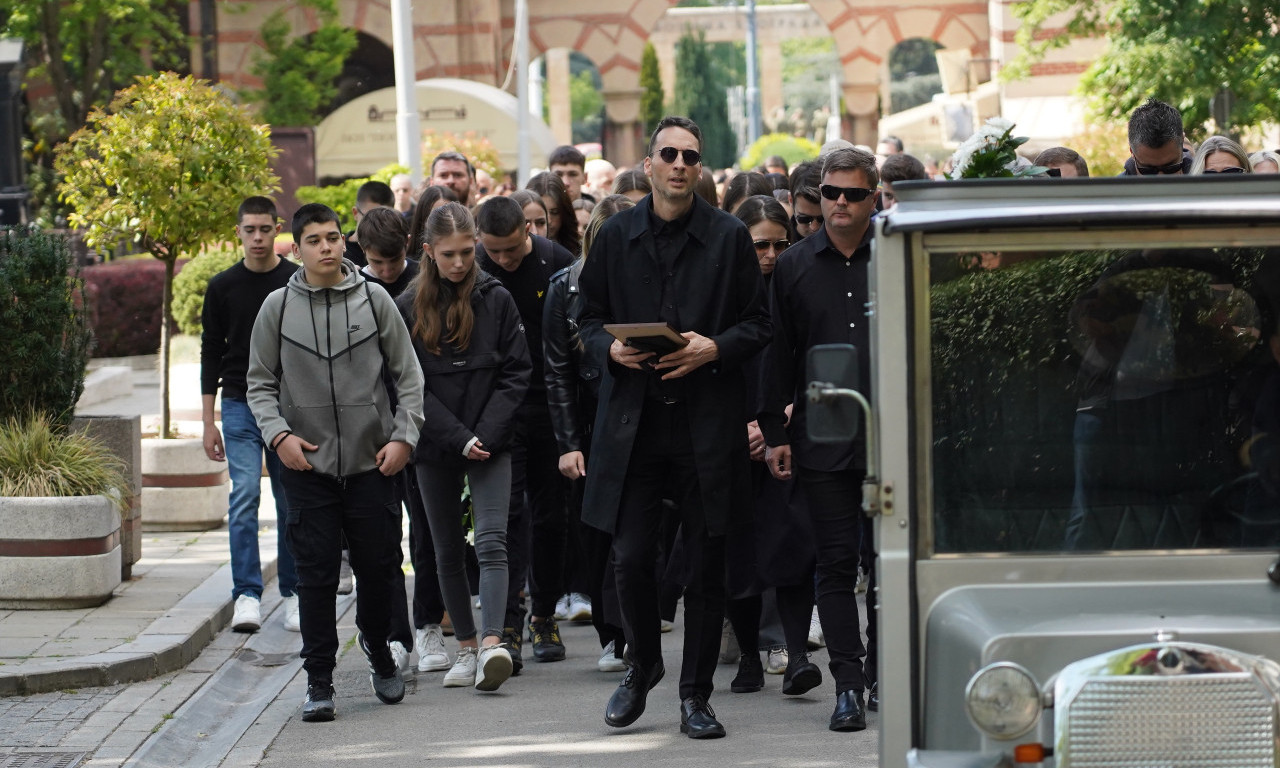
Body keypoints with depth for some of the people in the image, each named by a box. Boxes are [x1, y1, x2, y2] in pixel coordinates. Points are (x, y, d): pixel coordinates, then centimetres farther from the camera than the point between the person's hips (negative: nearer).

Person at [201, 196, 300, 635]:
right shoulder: (223, 287, 4)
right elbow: (211, 355, 7)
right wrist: (208, 422, 3)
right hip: (240, 405, 0)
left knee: (291, 501, 5)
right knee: (244, 495, -12)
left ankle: (292, 593, 15)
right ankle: (247, 595, -13)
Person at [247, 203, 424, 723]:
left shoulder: (374, 300, 2)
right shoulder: (278, 307, 3)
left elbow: (408, 374, 6)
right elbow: (260, 383, 8)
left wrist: (404, 435, -4)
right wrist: (278, 433, -7)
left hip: (372, 463, 0)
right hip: (308, 465, 0)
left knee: (377, 567, 6)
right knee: (315, 576, -2)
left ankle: (379, 653, 31)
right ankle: (319, 681, 4)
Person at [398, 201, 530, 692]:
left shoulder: (496, 300, 1)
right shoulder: (408, 308, 0)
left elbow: (516, 374, 0)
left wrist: (485, 435, -10)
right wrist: (459, 439, -12)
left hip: (490, 443, -2)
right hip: (435, 448, 2)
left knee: (491, 541, -16)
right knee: (448, 553, 8)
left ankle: (492, 643, -27)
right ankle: (466, 648, 17)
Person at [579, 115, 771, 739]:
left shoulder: (729, 237, 3)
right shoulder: (615, 237, 7)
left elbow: (759, 323, 4)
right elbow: (589, 318, 14)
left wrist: (714, 348, -13)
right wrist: (611, 348, -7)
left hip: (708, 422, -1)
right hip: (633, 419, 1)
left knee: (706, 565, 3)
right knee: (631, 558, -3)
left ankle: (696, 696, 13)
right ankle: (643, 666, 23)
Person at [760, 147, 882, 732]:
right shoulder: (794, 267, 7)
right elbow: (778, 354, 9)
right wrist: (774, 432, 4)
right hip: (823, 437, 1)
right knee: (836, 563, -1)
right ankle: (848, 684, 1)